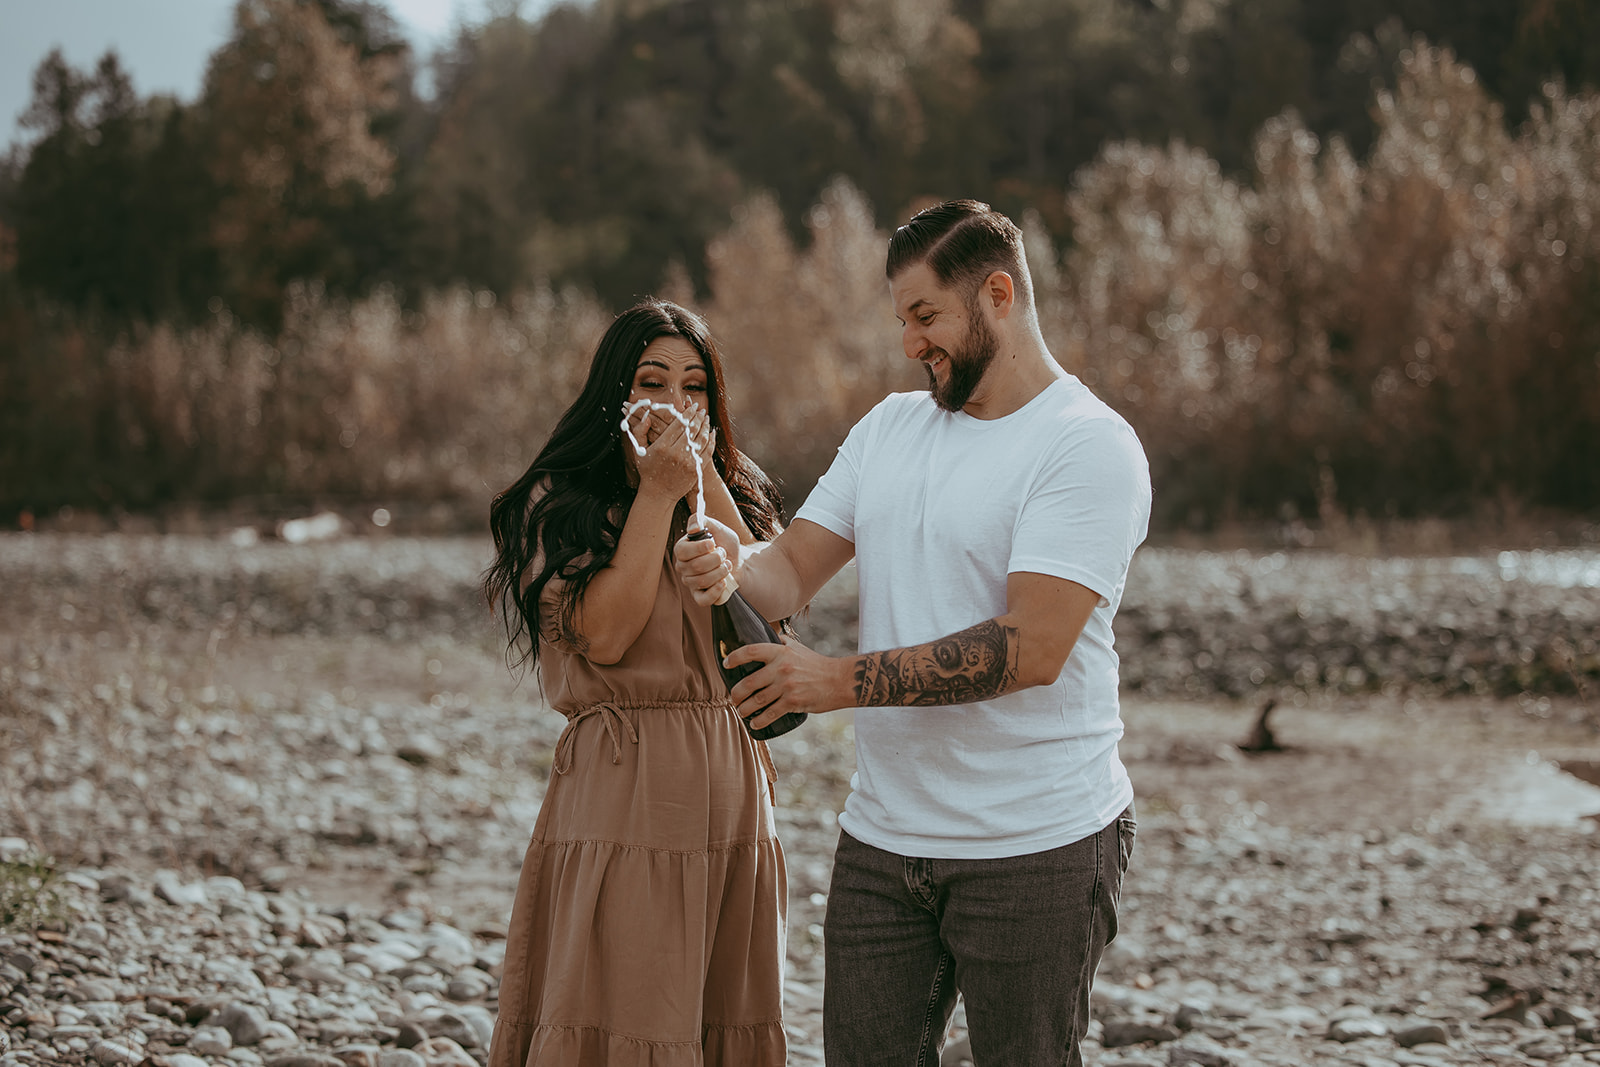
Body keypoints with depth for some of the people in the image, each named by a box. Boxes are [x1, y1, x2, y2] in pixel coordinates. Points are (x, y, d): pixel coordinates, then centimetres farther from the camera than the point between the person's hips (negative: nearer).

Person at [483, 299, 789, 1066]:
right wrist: (656, 492, -12)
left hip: (732, 787, 5)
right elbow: (606, 635, -14)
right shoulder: (560, 504, -1)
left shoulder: (740, 494, 13)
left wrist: (703, 481, -8)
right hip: (620, 795, -5)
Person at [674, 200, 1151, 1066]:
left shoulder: (1090, 447, -12)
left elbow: (1030, 650, -22)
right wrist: (731, 564, -15)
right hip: (882, 834, 6)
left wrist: (841, 682, -23)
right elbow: (792, 570, 9)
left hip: (1037, 846, -6)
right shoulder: (889, 427, 13)